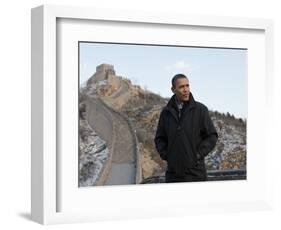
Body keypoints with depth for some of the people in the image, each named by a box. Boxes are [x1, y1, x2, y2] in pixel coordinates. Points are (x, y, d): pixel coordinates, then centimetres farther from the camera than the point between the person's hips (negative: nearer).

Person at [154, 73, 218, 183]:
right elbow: (159, 138, 13)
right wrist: (165, 155, -1)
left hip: (195, 172, -3)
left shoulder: (200, 109, -3)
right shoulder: (166, 112, 6)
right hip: (173, 173, 3)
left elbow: (212, 136, -1)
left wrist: (198, 155, -9)